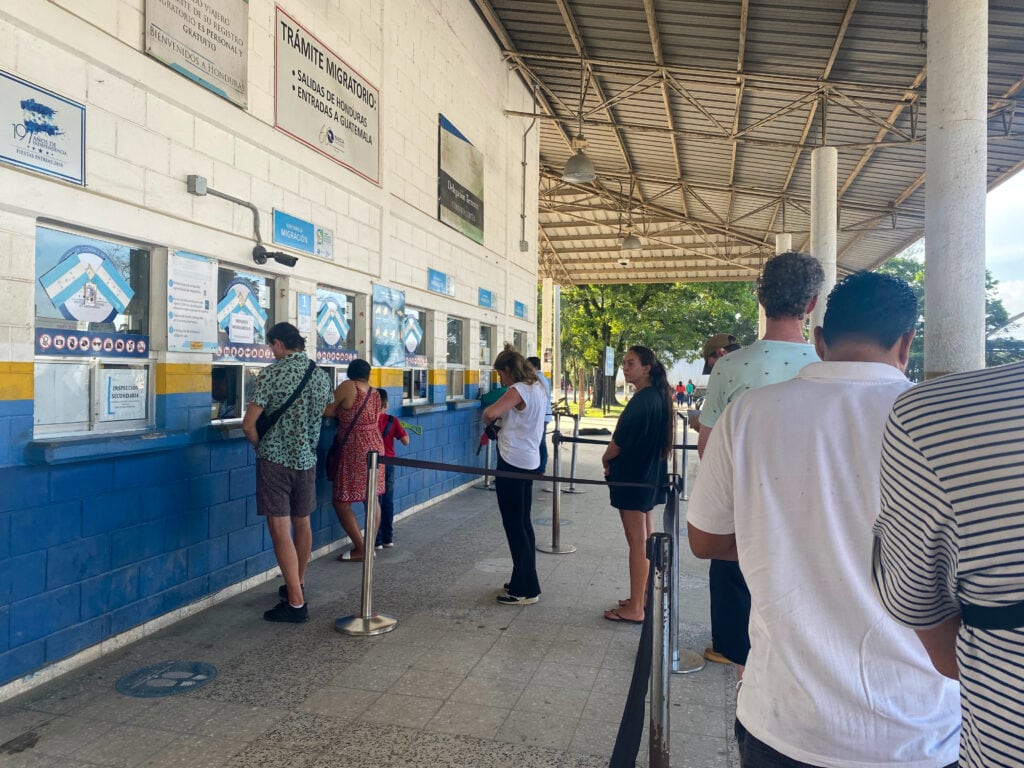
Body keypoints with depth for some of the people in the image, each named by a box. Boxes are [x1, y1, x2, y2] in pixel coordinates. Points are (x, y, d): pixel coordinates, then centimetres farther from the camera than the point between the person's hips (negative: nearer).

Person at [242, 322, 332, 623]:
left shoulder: (271, 374, -14)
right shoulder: (322, 376, 4)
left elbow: (249, 426, -14)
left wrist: (262, 447, 4)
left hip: (275, 460, -6)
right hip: (306, 459, 6)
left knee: (280, 529, -2)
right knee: (302, 523, 18)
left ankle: (296, 603, -2)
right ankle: (298, 584, 35)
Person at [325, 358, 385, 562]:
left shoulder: (347, 386, -12)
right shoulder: (374, 393, 6)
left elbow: (328, 411, -8)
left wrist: (340, 408, 13)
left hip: (355, 451, -7)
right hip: (375, 447, 8)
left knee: (341, 502, 0)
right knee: (371, 499, 13)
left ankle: (360, 549, 1)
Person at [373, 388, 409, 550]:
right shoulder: (393, 420, -5)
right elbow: (406, 441, -7)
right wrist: (403, 430, 10)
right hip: (388, 464, 2)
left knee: (375, 502, 4)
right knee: (388, 502, 11)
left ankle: (376, 540, 6)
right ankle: (388, 538, 18)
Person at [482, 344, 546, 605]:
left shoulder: (518, 390, -16)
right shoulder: (537, 388, 12)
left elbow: (490, 413, -27)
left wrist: (488, 420, -5)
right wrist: (501, 424, 6)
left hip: (512, 462, -9)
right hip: (529, 461, 9)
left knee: (514, 525, -2)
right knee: (523, 522, 16)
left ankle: (525, 590, 5)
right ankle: (526, 581, 26)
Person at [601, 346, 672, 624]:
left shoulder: (641, 401, -21)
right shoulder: (658, 396, 8)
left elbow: (619, 442, -20)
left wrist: (606, 458, 0)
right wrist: (614, 456, 8)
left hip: (634, 478, -10)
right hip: (650, 475, 10)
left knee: (637, 543, -3)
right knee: (646, 539, 17)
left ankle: (635, 608, 6)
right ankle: (645, 596, 30)